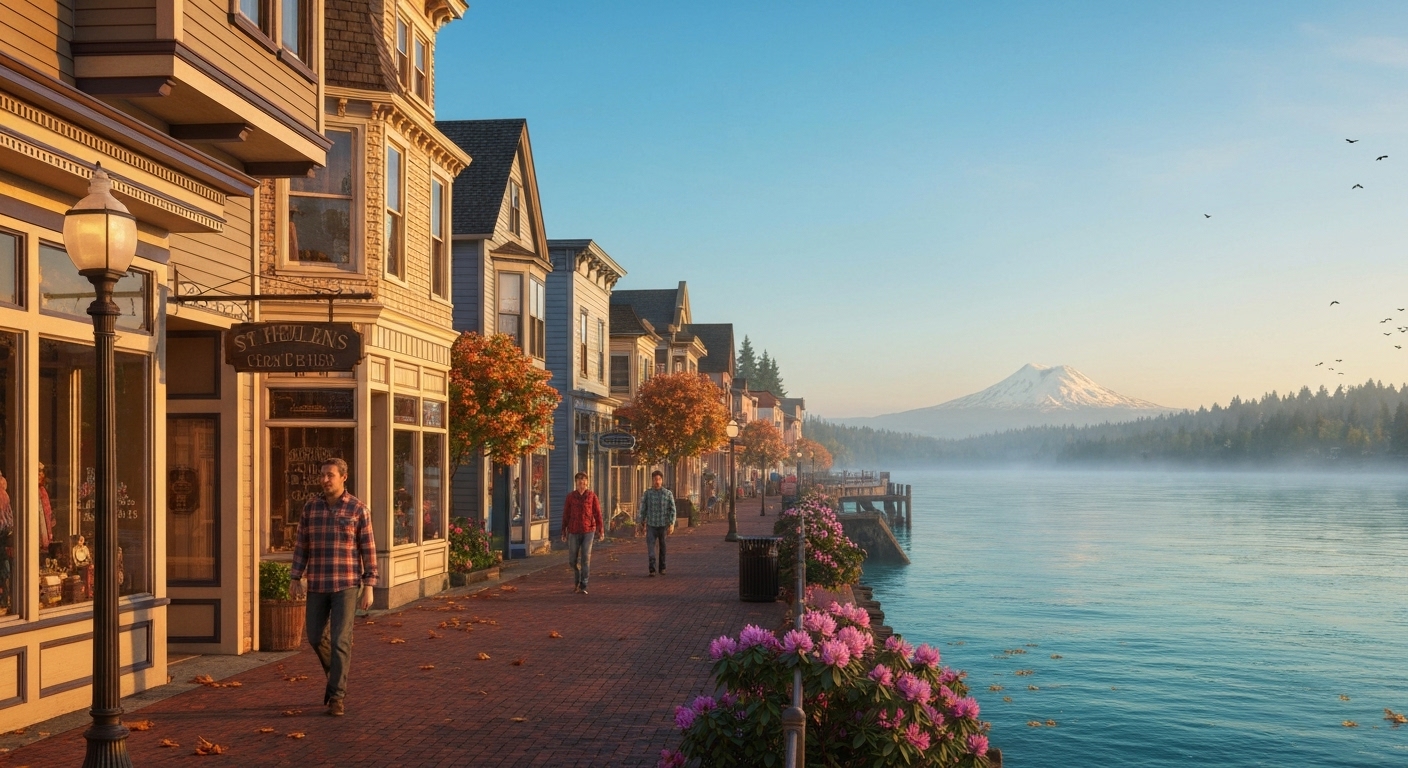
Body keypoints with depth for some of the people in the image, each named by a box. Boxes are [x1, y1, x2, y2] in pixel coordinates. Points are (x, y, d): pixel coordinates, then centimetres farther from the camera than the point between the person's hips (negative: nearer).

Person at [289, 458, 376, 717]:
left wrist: (369, 587, -8)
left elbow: (368, 550, -5)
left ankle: (336, 696, 1)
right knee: (315, 637, 11)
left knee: (340, 640, -8)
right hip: (318, 584, 4)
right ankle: (336, 673, 38)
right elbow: (302, 545, 6)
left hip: (347, 584, -4)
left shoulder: (358, 509, -6)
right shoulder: (311, 507, 3)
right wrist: (296, 579, -1)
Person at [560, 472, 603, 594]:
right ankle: (577, 575, 36)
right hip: (574, 532, 1)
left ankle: (583, 586, 0)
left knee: (586, 558, -6)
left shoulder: (592, 495, 0)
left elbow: (597, 513, 0)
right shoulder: (570, 497, 2)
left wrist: (601, 530, -5)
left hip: (588, 531, -1)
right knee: (572, 559, 5)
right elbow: (566, 515, 5)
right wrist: (563, 532, 4)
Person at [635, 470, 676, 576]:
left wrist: (672, 524, -14)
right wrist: (640, 524, 2)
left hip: (663, 525, 0)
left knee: (662, 547, 12)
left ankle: (662, 567, 26)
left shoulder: (668, 494, -4)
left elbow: (672, 510, -5)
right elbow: (642, 509, 2)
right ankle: (652, 569, -17)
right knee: (650, 546, -13)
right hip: (651, 525, 0)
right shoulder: (647, 493, -2)